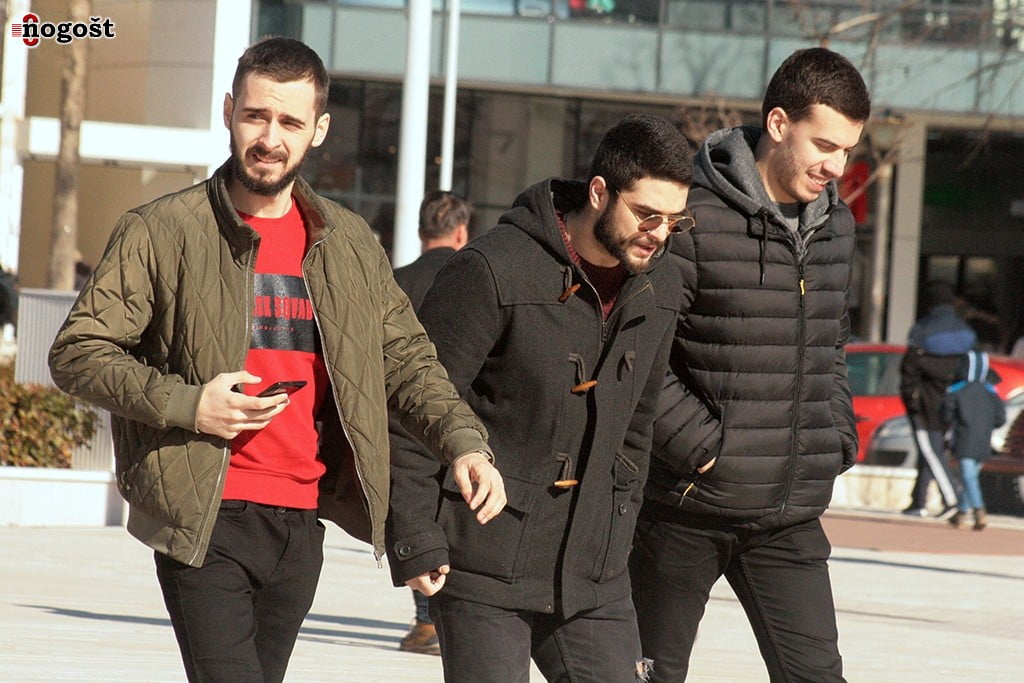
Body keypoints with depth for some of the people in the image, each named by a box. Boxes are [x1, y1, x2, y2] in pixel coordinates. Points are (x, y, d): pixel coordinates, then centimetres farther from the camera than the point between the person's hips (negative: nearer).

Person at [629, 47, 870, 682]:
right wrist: (696, 444, -16)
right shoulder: (694, 216, -14)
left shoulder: (836, 225, 10)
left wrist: (837, 440, 10)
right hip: (687, 508, -5)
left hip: (791, 515, 5)